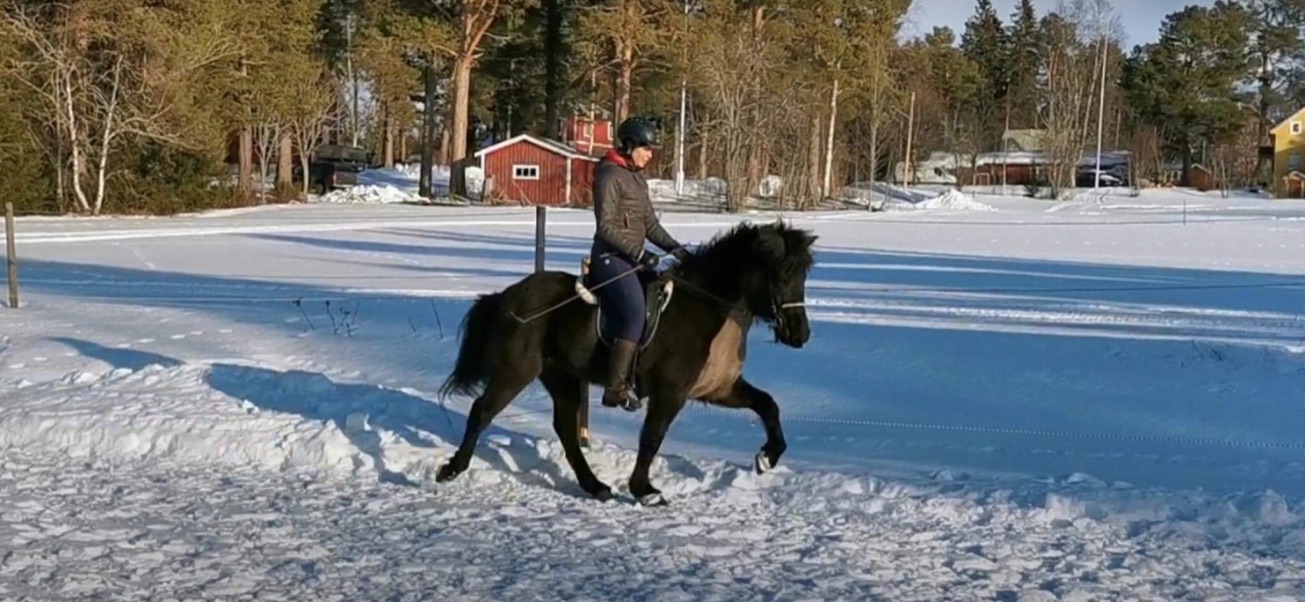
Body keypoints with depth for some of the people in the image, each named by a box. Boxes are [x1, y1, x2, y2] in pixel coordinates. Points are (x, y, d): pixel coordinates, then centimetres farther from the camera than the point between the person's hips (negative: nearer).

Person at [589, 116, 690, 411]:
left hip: (632, 259, 10)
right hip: (611, 257, -10)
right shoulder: (610, 176, -11)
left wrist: (672, 246, 4)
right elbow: (607, 227, -17)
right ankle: (615, 388, -23)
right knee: (636, 316, -22)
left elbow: (650, 223, 19)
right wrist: (639, 253, -21)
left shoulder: (638, 179, 17)